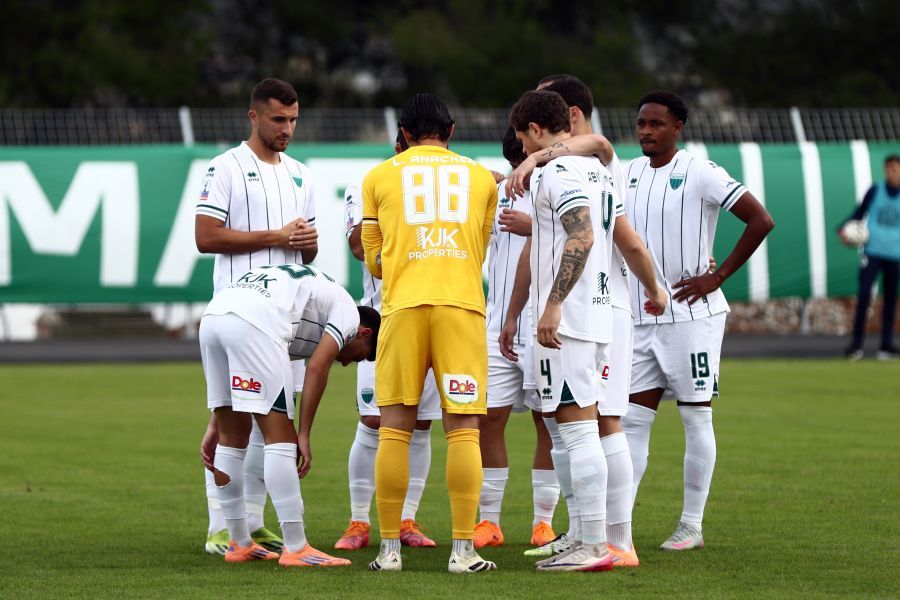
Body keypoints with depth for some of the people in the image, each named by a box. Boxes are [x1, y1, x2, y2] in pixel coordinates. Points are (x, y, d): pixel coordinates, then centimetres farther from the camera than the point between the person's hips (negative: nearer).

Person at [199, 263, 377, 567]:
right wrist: (303, 435, 2)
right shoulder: (348, 311, 16)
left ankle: (239, 544, 27)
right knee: (280, 437, -2)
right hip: (253, 322, -8)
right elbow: (316, 368, 0)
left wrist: (214, 431, 36)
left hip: (212, 314, 8)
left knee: (233, 436, 19)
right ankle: (296, 549, -1)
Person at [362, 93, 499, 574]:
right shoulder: (481, 178, 16)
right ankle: (463, 551, -6)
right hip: (463, 305, 0)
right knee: (463, 429, -1)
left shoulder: (380, 177, 12)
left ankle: (389, 548, 2)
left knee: (395, 429, 3)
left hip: (403, 305, 0)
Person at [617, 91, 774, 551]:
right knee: (632, 420, 4)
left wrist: (717, 276, -12)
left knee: (696, 419, 1)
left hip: (692, 317, -6)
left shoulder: (700, 174, -10)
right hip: (641, 320, 6)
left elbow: (760, 220, -13)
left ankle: (692, 526, 7)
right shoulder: (628, 175, 9)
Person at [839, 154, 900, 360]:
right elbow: (860, 212, 8)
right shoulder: (875, 191, 3)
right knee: (864, 294, -12)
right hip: (872, 249, -1)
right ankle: (857, 343, -11)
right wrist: (844, 229, -7)